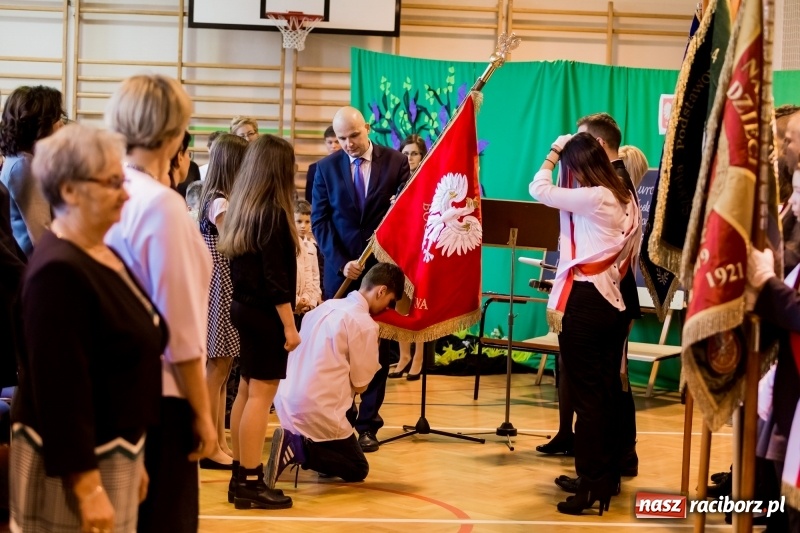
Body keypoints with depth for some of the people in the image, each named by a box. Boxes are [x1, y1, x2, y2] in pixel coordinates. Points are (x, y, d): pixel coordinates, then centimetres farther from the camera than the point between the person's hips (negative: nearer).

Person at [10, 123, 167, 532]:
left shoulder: (103, 255, 9)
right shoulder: (58, 272, -20)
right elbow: (60, 389, -23)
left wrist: (132, 460, 20)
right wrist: (88, 488, -23)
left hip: (111, 453, 9)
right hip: (71, 466, -9)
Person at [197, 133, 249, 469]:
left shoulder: (219, 200, 14)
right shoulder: (221, 204, -16)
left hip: (223, 293, 10)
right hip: (221, 293, -10)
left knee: (220, 372, 13)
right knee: (215, 372, -3)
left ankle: (219, 444, 19)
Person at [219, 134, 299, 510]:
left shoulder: (242, 208, 7)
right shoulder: (273, 212, -17)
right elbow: (275, 276, -20)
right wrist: (289, 325, -17)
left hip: (244, 307, 9)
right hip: (266, 314, -9)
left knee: (246, 392, 14)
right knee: (261, 395, -5)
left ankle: (240, 476, 20)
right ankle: (250, 484, -3)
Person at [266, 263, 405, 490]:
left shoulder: (327, 306, 12)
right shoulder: (364, 324, -11)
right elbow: (360, 384, -6)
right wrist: (373, 355, 10)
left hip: (285, 404, 8)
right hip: (317, 412, -8)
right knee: (358, 470, 9)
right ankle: (297, 448, -11)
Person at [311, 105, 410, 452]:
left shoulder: (396, 162, 0)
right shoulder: (326, 168, 3)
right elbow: (320, 221, -1)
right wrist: (341, 263, -12)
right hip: (340, 269, 1)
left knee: (377, 347, 2)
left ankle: (368, 423, 8)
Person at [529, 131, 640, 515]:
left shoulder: (593, 198, -16)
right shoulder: (625, 199, 9)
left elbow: (539, 189, -11)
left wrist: (555, 152, 4)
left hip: (584, 302, -8)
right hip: (614, 302, 8)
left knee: (586, 396, -5)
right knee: (608, 392, 13)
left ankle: (591, 487, -3)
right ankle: (608, 476, 20)